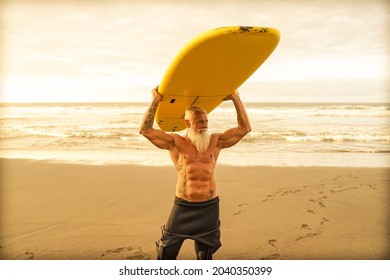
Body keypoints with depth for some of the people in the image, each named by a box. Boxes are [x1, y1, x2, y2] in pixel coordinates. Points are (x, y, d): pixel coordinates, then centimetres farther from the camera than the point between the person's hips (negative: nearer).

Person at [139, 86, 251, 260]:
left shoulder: (216, 142, 3)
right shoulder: (176, 143, -3)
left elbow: (244, 128, 4)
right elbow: (145, 130, -10)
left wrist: (236, 100, 0)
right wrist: (155, 102, -13)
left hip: (209, 207, 2)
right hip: (183, 206, -2)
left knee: (205, 255, 19)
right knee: (166, 253, 7)